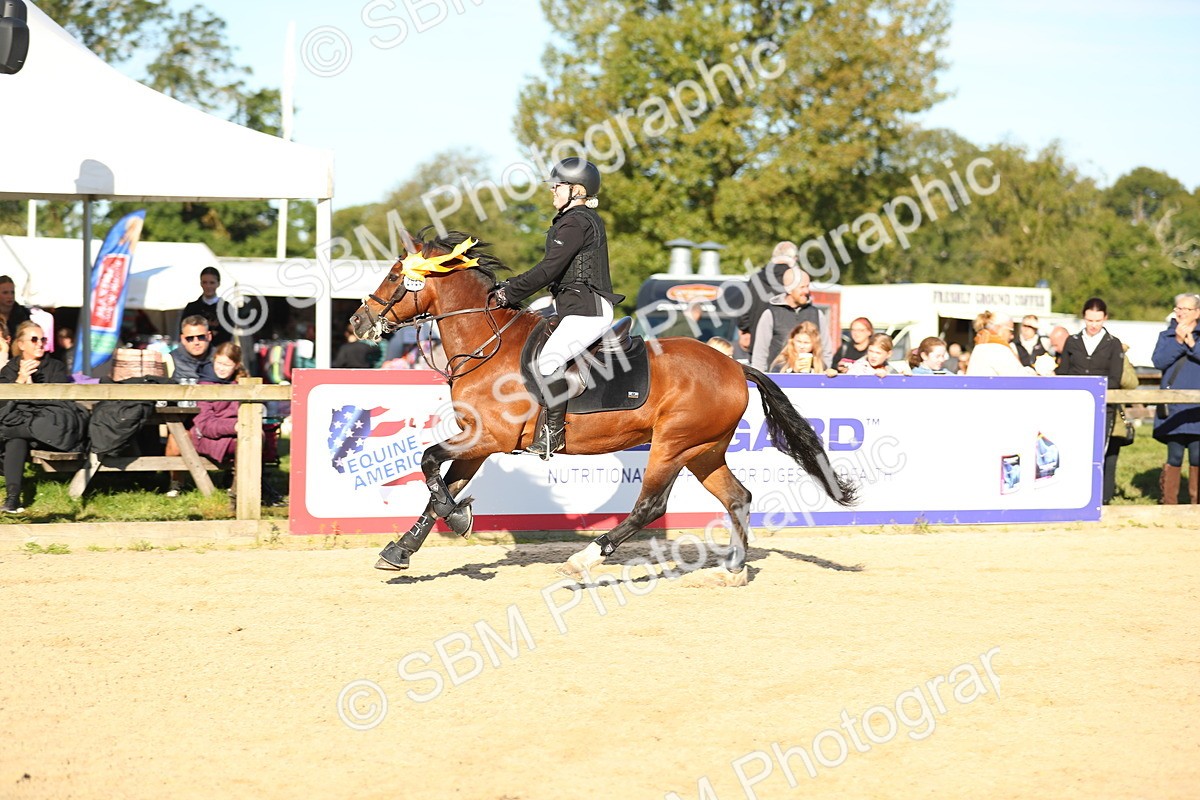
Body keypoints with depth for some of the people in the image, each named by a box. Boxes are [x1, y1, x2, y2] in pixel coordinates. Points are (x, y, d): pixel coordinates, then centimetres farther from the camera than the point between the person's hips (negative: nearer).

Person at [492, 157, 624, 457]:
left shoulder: (576, 222, -12)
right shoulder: (586, 219, 21)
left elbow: (549, 269, -18)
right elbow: (553, 270, 24)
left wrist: (510, 293, -10)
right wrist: (512, 286, 16)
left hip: (586, 310, -12)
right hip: (582, 309, 12)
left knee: (549, 358, -26)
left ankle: (553, 432, -28)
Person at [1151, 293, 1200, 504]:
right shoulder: (1166, 336, 11)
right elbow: (1158, 361, -5)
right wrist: (1178, 341, -13)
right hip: (1173, 407, 1)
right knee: (1174, 457, 1)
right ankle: (1169, 503, 6)